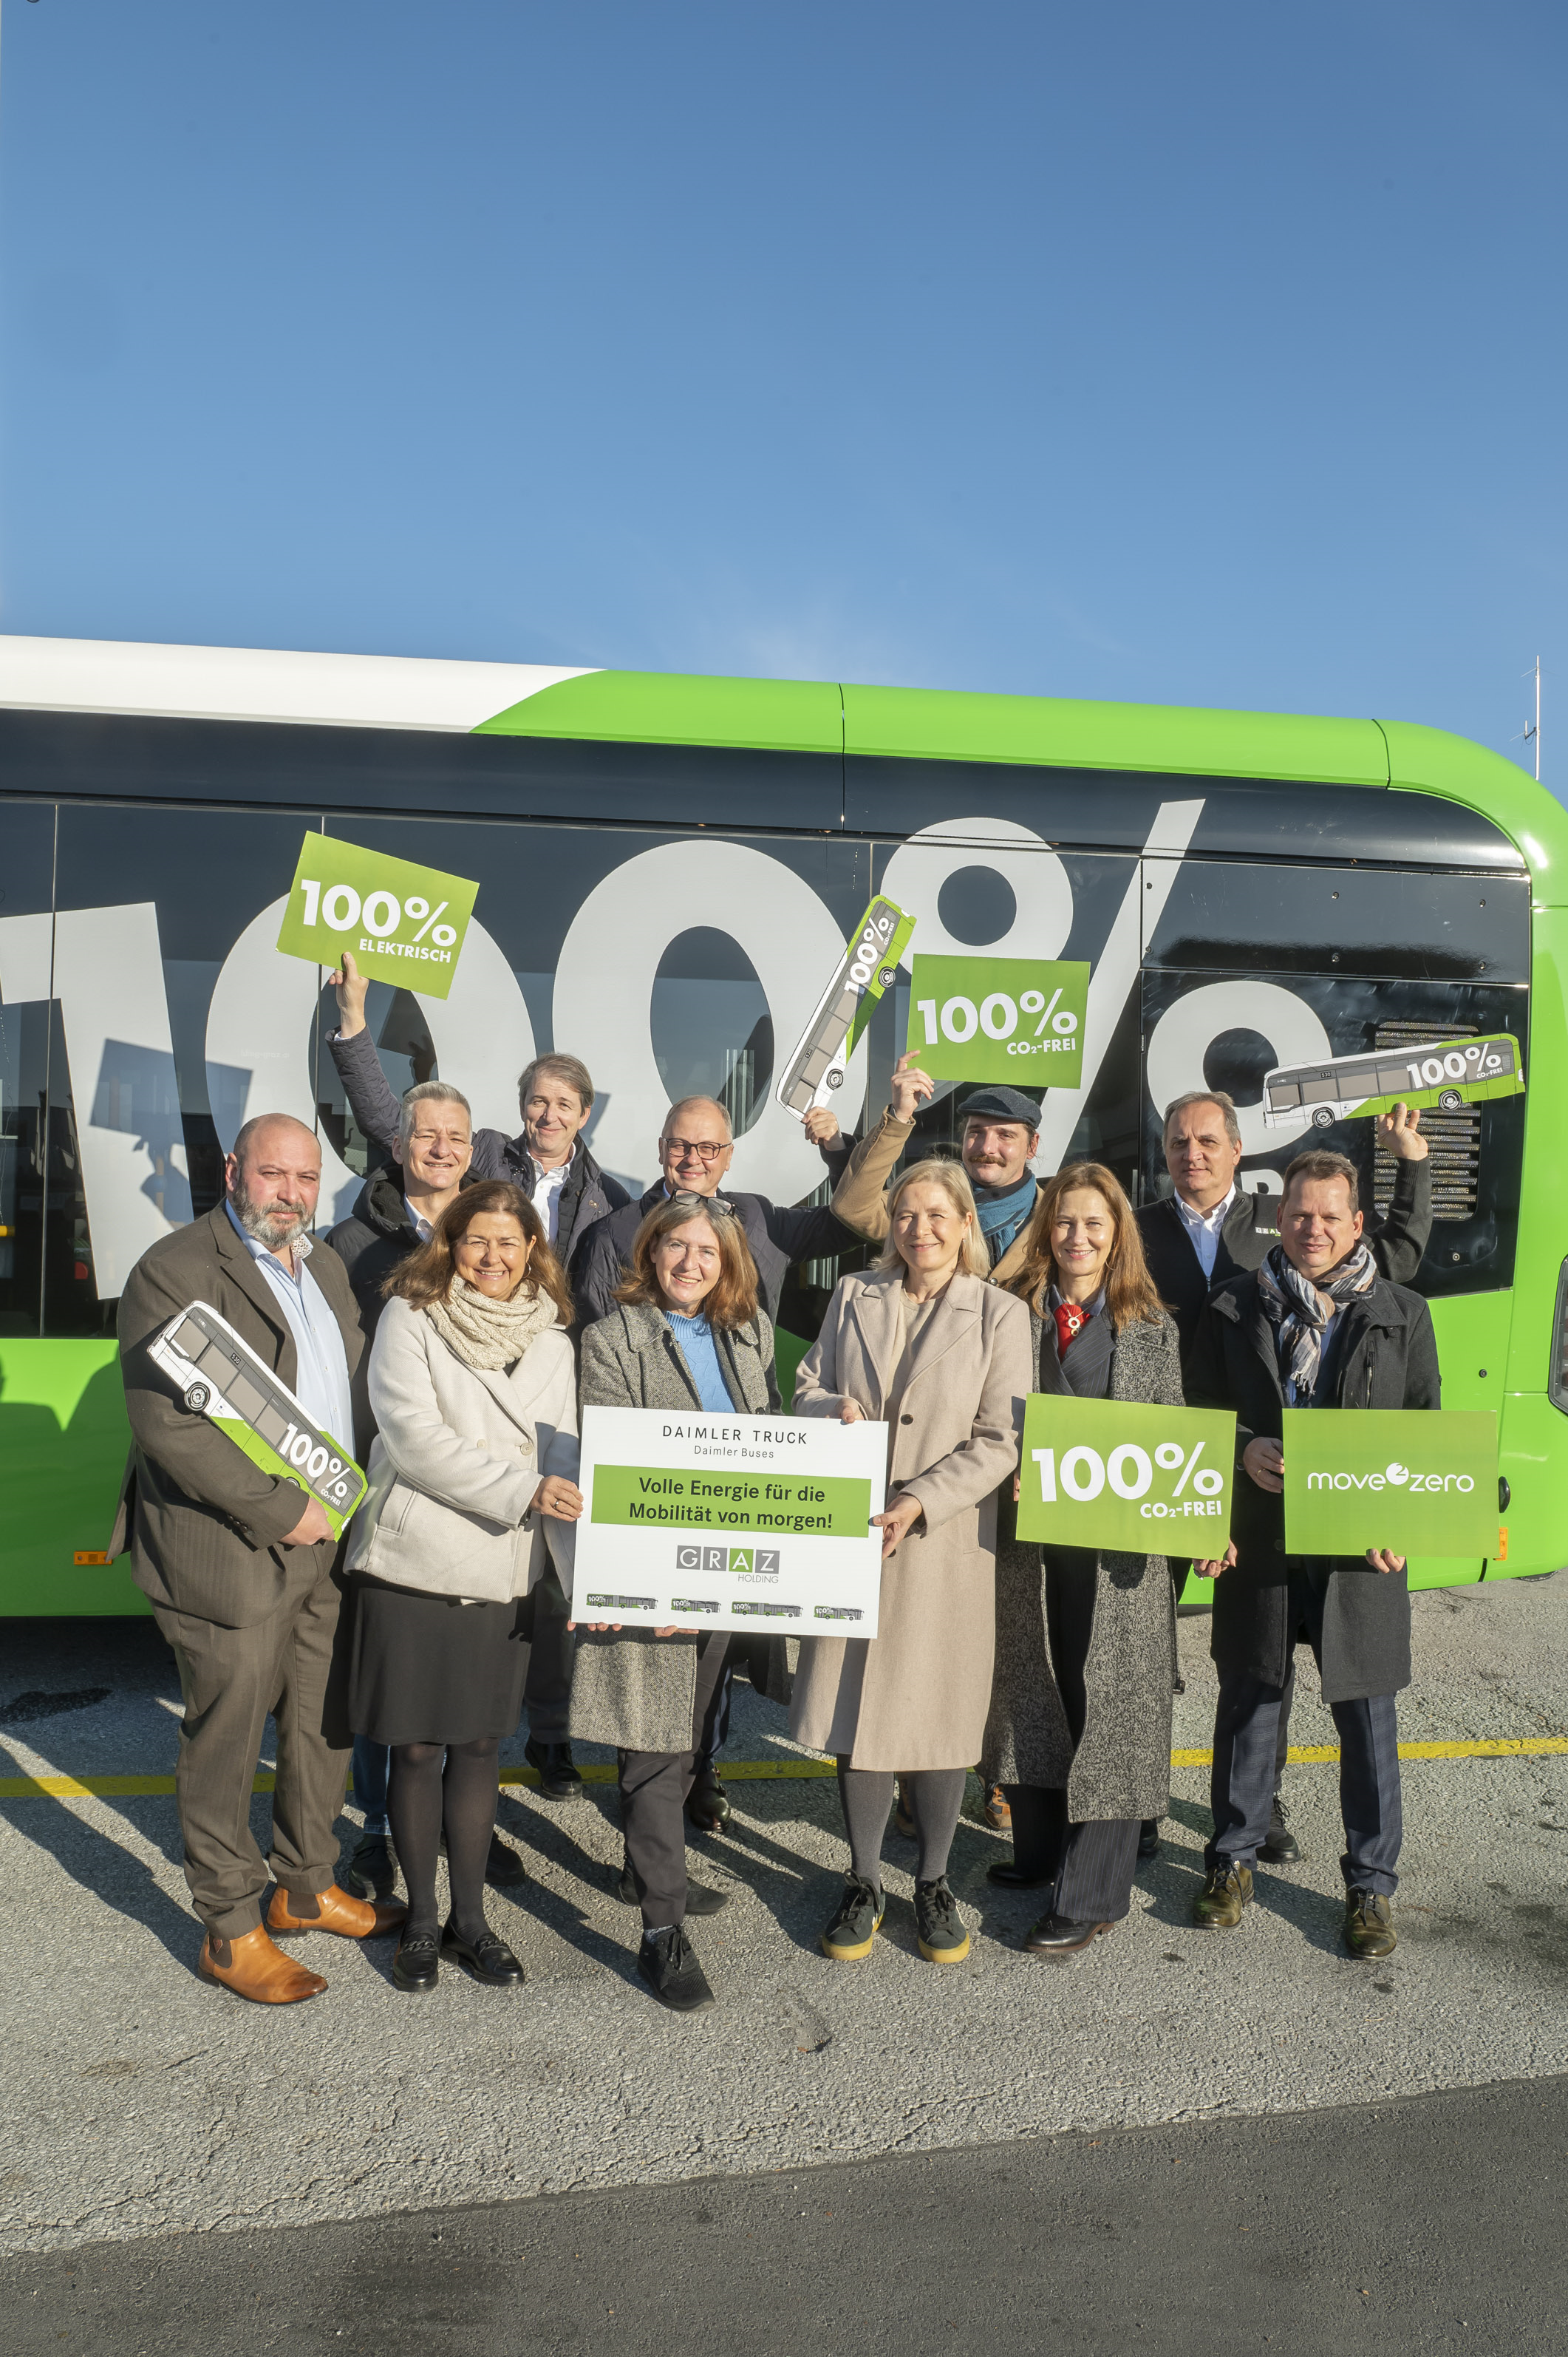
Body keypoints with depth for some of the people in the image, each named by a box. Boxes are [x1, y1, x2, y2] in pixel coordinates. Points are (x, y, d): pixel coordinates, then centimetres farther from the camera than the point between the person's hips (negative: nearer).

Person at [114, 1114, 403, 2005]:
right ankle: (232, 1932, 22)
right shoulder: (174, 1270, -13)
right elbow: (168, 1425, -20)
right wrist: (282, 1509, -19)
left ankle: (308, 1887, 36)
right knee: (226, 1744, 6)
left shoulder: (326, 1266, 12)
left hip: (330, 1542, 7)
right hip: (230, 1556, -7)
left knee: (327, 1727, 17)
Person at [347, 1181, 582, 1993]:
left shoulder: (550, 1338, 8)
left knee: (479, 1745, 12)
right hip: (411, 1565, -3)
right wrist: (522, 1490, -22)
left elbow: (562, 1461, 3)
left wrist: (588, 1573, -8)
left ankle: (469, 1917, 26)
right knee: (416, 1749, 7)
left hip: (504, 1574, 3)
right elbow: (413, 1436, -15)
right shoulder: (409, 1318, -4)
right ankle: (421, 1919, 24)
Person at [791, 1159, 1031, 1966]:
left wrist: (917, 1505, -16)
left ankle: (933, 1883, 24)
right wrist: (834, 1407, -10)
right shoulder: (854, 1297, 9)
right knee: (854, 1709, 6)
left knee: (937, 1714, 5)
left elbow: (999, 1442, -6)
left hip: (943, 1541, -2)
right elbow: (805, 1389, 14)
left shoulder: (1000, 1313, -1)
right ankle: (863, 1883, 23)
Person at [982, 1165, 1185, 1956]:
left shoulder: (1153, 1327, 2)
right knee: (1033, 1693, 15)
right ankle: (1041, 1851, 33)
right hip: (1029, 1534, 2)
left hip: (1118, 1544, -2)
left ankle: (1089, 1897, 10)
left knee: (1109, 1707, 1)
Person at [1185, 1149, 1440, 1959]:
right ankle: (1233, 1861, 28)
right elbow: (1196, 1406, 8)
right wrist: (1243, 1449, -10)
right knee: (1248, 1701, 11)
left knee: (1367, 1717, 7)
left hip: (1360, 1548, 0)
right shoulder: (1235, 1305, 5)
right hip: (1256, 1542, 0)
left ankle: (1370, 1885, 23)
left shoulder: (1402, 1315, 5)